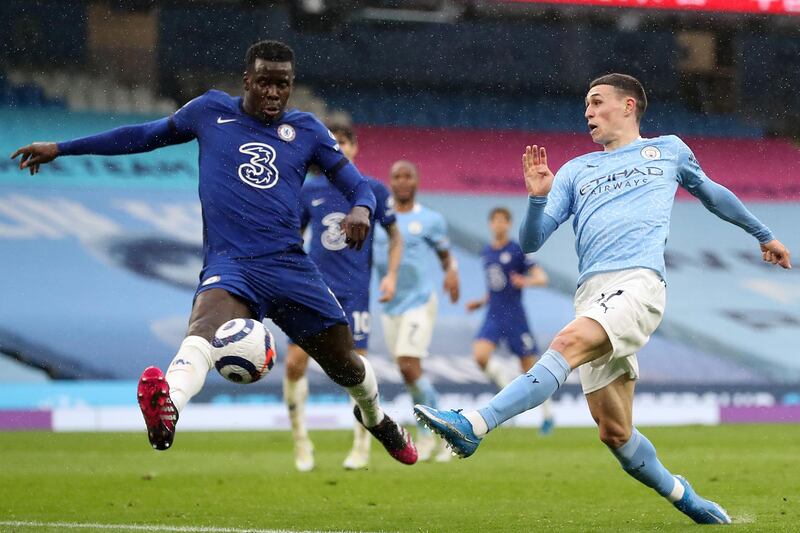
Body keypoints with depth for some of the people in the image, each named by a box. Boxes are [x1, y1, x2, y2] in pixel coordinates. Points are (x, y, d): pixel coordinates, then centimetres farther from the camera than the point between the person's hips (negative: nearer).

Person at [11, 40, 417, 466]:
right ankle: (167, 407, -68)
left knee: (345, 364, 9)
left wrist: (361, 210, -11)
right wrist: (60, 149, 24)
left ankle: (375, 418, 46)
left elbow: (358, 186, 15)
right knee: (207, 324, -37)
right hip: (228, 263, -3)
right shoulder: (211, 111, 11)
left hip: (290, 266, 3)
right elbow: (147, 135, 23)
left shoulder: (306, 130, 12)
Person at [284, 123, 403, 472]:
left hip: (353, 292, -2)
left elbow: (394, 237, 11)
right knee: (294, 362, -8)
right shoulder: (308, 190, 6)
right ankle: (300, 441, 7)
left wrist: (391, 275, -2)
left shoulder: (374, 190, 1)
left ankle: (361, 448, 9)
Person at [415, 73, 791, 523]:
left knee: (568, 342, -32)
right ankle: (682, 496, 20)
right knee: (615, 433, -2)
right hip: (592, 294, 4)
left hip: (639, 283, -4)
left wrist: (764, 235, 48)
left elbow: (713, 193, 39)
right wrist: (538, 197, -2)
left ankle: (474, 427, -45)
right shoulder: (576, 171, 25)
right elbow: (532, 242, 17)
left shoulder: (669, 150, 21)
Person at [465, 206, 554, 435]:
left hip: (515, 316, -4)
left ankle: (547, 413, 22)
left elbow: (542, 278, -12)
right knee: (480, 356, -23)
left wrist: (526, 281, -32)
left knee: (530, 369, 2)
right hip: (493, 316, 4)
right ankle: (500, 376, 6)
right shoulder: (486, 252, 12)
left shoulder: (517, 250, -7)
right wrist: (480, 302, 12)